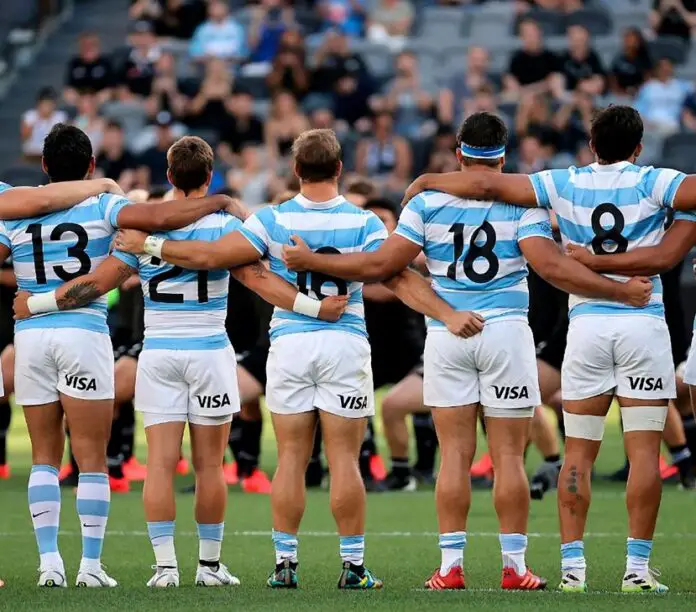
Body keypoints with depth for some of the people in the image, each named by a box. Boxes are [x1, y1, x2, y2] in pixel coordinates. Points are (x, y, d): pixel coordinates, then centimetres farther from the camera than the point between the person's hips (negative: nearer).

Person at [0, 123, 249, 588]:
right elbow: (158, 217, -15)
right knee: (92, 459, 1)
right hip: (84, 335, -3)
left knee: (44, 457, 9)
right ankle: (91, 564, -2)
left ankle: (49, 561, 2)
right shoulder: (102, 206, -1)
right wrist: (218, 202, -4)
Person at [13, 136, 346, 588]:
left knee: (160, 462, 0)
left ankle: (165, 565, -4)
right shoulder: (225, 226, -5)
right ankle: (210, 564, 10)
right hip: (210, 353, -1)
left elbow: (98, 283, 2)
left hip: (158, 355, 1)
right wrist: (314, 307, -14)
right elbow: (258, 279, -14)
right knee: (209, 465, 5)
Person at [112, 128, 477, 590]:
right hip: (345, 344, -1)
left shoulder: (273, 221, -3)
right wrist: (447, 315, -6)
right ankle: (353, 565, 2)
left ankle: (286, 562, 6)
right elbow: (401, 280, -8)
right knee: (344, 460, 1)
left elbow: (209, 256, -6)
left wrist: (149, 244, 6)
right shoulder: (363, 223, -4)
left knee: (291, 459, 6)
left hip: (289, 344, 1)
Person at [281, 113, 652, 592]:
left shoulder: (427, 202, 2)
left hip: (446, 335, 1)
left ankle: (451, 565, 1)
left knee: (455, 454, 4)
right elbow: (551, 267, -13)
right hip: (506, 332, -1)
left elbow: (380, 266, 0)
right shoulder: (522, 202, -3)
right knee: (509, 456, 2)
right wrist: (624, 292, -9)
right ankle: (514, 566, 2)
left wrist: (310, 261, 12)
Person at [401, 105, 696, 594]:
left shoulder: (565, 185, 2)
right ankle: (637, 568, -5)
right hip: (643, 324, -2)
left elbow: (488, 186, -3)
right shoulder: (651, 183, -4)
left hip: (586, 326, 2)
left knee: (578, 453, 7)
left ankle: (572, 566, 3)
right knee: (644, 450, -1)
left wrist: (427, 181, 9)